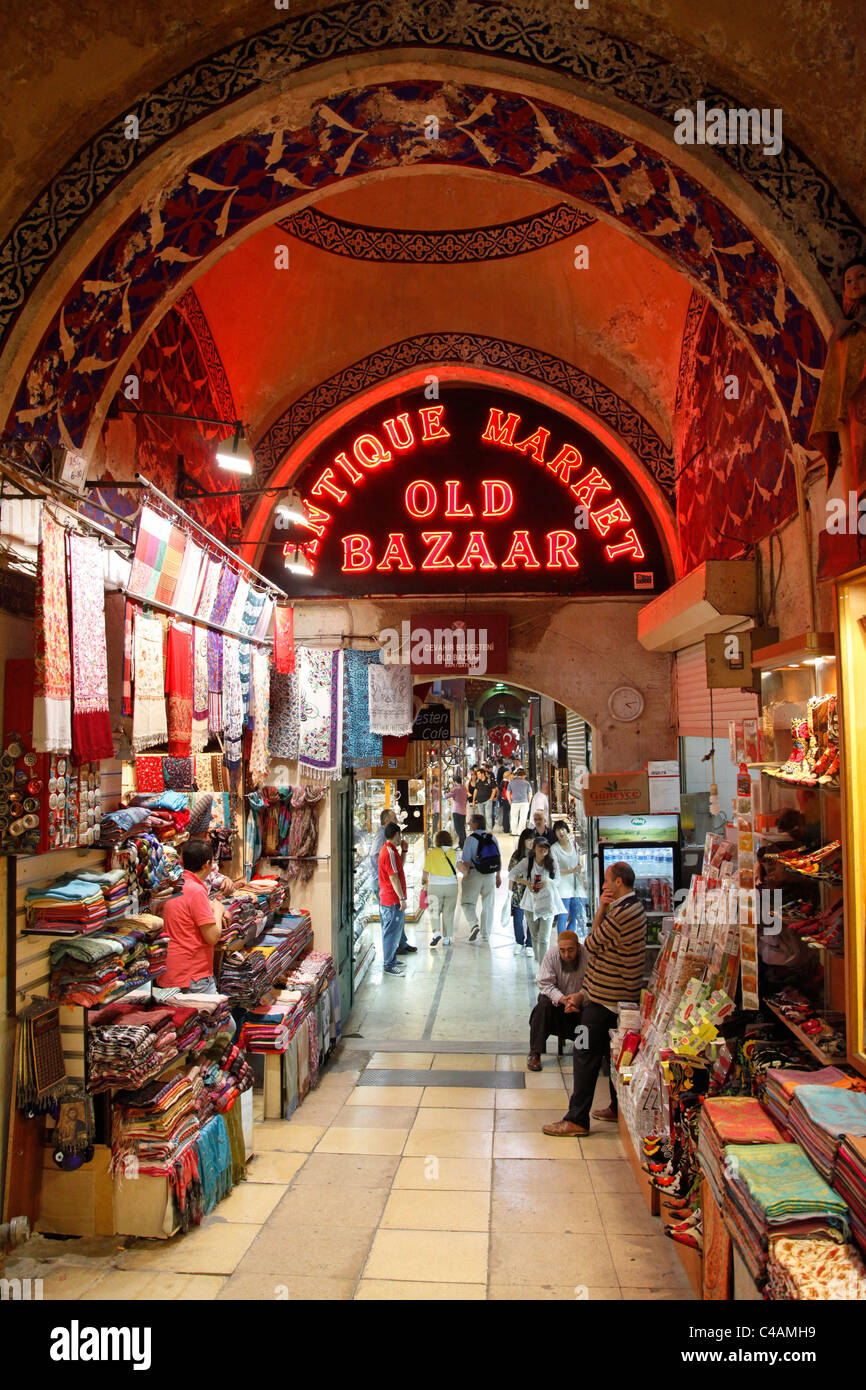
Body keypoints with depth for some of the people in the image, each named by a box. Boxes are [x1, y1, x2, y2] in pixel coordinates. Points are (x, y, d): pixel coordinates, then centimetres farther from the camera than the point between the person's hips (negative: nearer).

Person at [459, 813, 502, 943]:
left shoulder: (471, 838, -13)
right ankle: (486, 935, 15)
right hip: (490, 875, 4)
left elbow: (466, 861, -14)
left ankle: (474, 924, -17)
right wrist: (498, 875, 21)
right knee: (488, 905, 12)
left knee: (468, 902, 7)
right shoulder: (492, 838, 3)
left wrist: (465, 875, -1)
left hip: (474, 874, -4)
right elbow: (499, 858, 10)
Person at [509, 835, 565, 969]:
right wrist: (525, 882, -14)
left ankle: (543, 967, -6)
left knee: (544, 939, -8)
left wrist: (547, 882, -14)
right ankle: (538, 962, 26)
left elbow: (557, 880, 8)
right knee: (535, 937, 12)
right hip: (531, 903, 1)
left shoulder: (552, 863, -1)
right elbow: (512, 874, 0)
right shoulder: (527, 862, -2)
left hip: (548, 903, -1)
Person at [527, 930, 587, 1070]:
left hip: (581, 1000, 0)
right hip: (557, 997, 0)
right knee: (544, 1004, -31)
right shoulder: (551, 955, -15)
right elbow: (545, 984, -17)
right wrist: (563, 999, -33)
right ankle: (535, 1053, -22)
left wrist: (581, 996, -39)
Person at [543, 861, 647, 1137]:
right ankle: (619, 1109, 30)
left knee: (586, 1055, -4)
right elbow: (602, 941, 11)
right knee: (614, 1052, 20)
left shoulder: (620, 913, -24)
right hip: (622, 995, 10)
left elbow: (591, 944, -14)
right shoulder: (636, 907, 10)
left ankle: (577, 1119, 2)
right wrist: (604, 909, -4)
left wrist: (601, 910, -4)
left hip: (605, 998, -10)